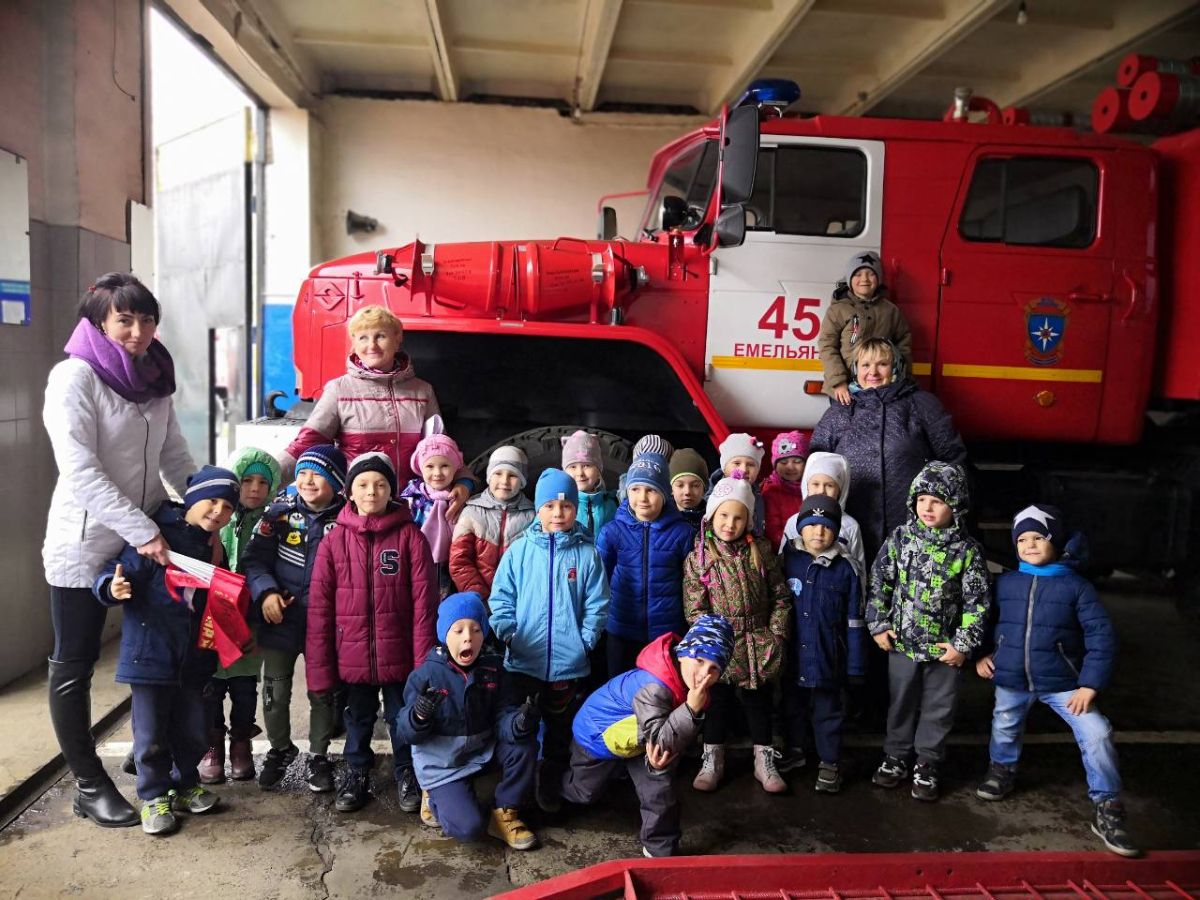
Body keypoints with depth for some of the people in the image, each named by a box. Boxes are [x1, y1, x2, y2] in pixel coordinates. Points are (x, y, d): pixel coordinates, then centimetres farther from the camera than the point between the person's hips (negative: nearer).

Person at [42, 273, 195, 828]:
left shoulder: (153, 377, 8)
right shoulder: (75, 376, -13)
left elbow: (174, 455, 13)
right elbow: (80, 471, -21)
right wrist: (141, 531, -25)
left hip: (148, 538, 7)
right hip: (86, 544, -6)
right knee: (74, 666, 8)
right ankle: (89, 786, 20)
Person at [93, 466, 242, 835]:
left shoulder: (215, 550, 9)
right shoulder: (155, 535, -12)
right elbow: (121, 571, -17)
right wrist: (114, 587, -35)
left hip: (194, 658, 6)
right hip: (150, 650, -6)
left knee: (193, 730, 15)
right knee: (151, 733, 5)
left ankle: (185, 784, 36)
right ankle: (155, 797, 22)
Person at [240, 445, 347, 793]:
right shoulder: (280, 512, -4)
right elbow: (254, 558, -3)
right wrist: (266, 591, -18)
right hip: (280, 619, 1)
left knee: (323, 692, 11)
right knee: (276, 691, 14)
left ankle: (318, 756, 31)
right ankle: (280, 749, 37)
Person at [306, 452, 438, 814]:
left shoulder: (410, 536, -6)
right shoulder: (334, 541, -2)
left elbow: (424, 602, -8)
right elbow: (319, 607, -1)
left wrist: (424, 659, -11)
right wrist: (319, 667, -4)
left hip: (398, 655, -1)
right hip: (353, 656, 1)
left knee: (403, 718, 15)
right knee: (358, 720, 19)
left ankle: (407, 773, 36)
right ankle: (357, 773, 39)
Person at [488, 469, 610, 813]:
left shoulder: (587, 553, -4)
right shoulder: (519, 550, -3)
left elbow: (596, 606, -2)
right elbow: (501, 599, 0)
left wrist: (584, 642, -9)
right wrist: (507, 633, -11)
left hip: (569, 662, 0)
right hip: (523, 660, 0)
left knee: (559, 728, 16)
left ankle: (550, 786, 34)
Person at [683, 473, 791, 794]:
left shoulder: (761, 551, -1)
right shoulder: (698, 557, -7)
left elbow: (780, 596, 4)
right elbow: (694, 608, -7)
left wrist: (777, 632, -2)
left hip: (759, 644, 2)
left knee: (760, 702, 12)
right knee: (718, 702, 9)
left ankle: (764, 761, 27)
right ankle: (712, 761, 25)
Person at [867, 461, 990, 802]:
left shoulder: (967, 549, -9)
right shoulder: (901, 538, -5)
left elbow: (976, 601, -6)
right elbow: (879, 582, 2)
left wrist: (964, 644, -8)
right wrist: (879, 625, -1)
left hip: (945, 647, -1)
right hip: (902, 642, 1)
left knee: (938, 709, 11)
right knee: (901, 703, 16)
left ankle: (926, 766, 28)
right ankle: (895, 758, 33)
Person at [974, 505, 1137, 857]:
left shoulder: (1076, 586, -9)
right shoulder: (1004, 583, -2)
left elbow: (1101, 636, -10)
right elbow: (986, 621, 13)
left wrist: (1089, 685, -15)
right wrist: (982, 654, 0)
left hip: (1062, 683, -2)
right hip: (1011, 680, 3)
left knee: (1097, 735, -12)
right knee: (1004, 729, 20)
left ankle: (1106, 810, 5)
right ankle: (1002, 770, 51)